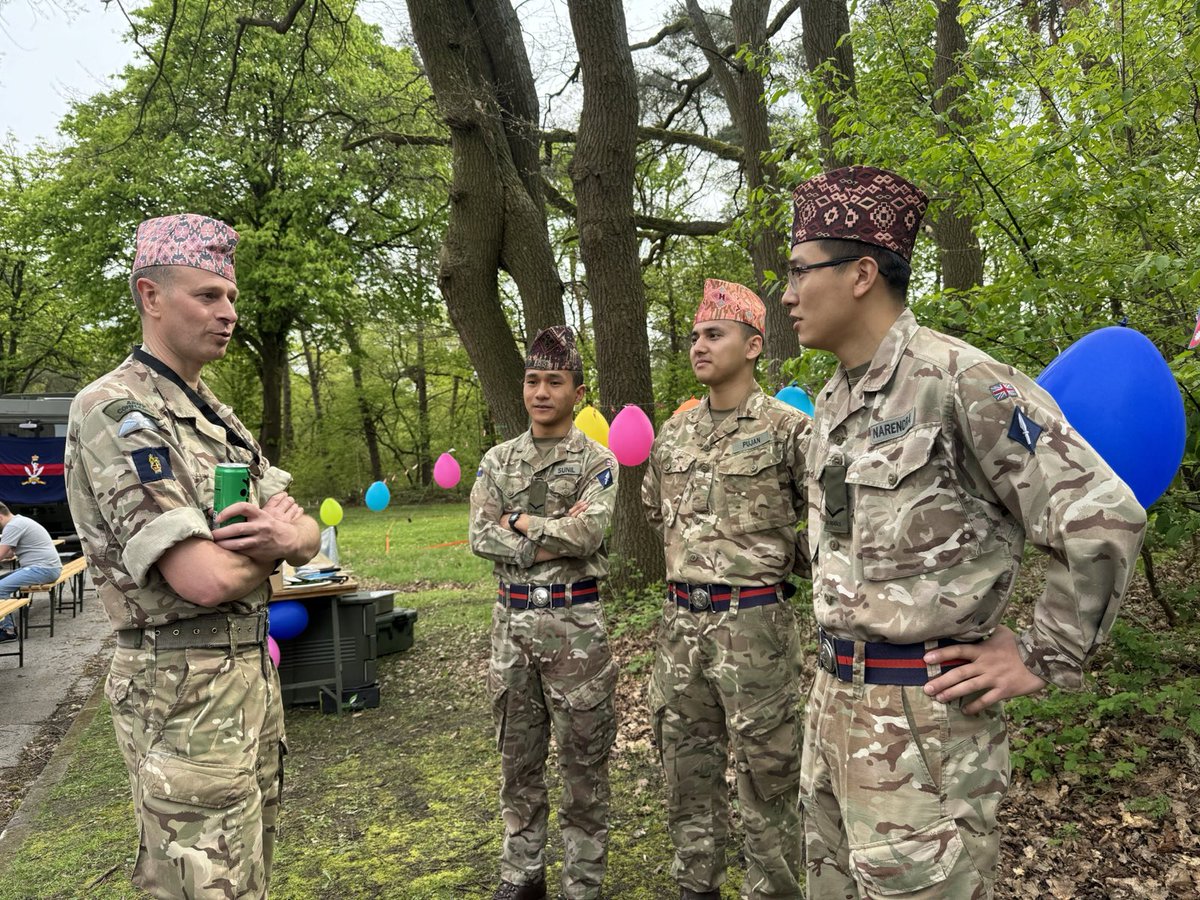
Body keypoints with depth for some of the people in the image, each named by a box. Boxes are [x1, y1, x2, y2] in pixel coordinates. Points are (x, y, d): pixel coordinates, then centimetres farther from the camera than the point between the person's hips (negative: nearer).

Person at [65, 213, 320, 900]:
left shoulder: (219, 418, 12)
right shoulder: (113, 411, -16)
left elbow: (309, 536, 8)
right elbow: (206, 579, -26)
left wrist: (283, 534, -15)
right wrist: (270, 542, -5)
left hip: (255, 669, 8)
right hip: (185, 690, -8)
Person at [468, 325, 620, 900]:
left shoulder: (597, 462, -3)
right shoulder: (497, 460, 8)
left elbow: (587, 532, -19)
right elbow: (480, 538, -3)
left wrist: (519, 521, -9)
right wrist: (550, 543, -14)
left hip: (574, 622, -4)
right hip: (512, 620, 4)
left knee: (582, 760, 6)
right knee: (518, 756, 15)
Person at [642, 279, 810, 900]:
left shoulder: (787, 429, -9)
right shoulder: (673, 432, 9)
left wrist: (783, 560, 1)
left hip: (754, 623, -6)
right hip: (680, 621, 6)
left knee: (765, 773, 6)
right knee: (687, 766, 17)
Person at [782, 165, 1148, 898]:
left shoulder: (958, 381, -17)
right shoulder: (831, 403, 10)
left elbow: (1103, 516, -18)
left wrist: (1044, 660, -12)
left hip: (921, 713, -8)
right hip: (833, 698, 8)